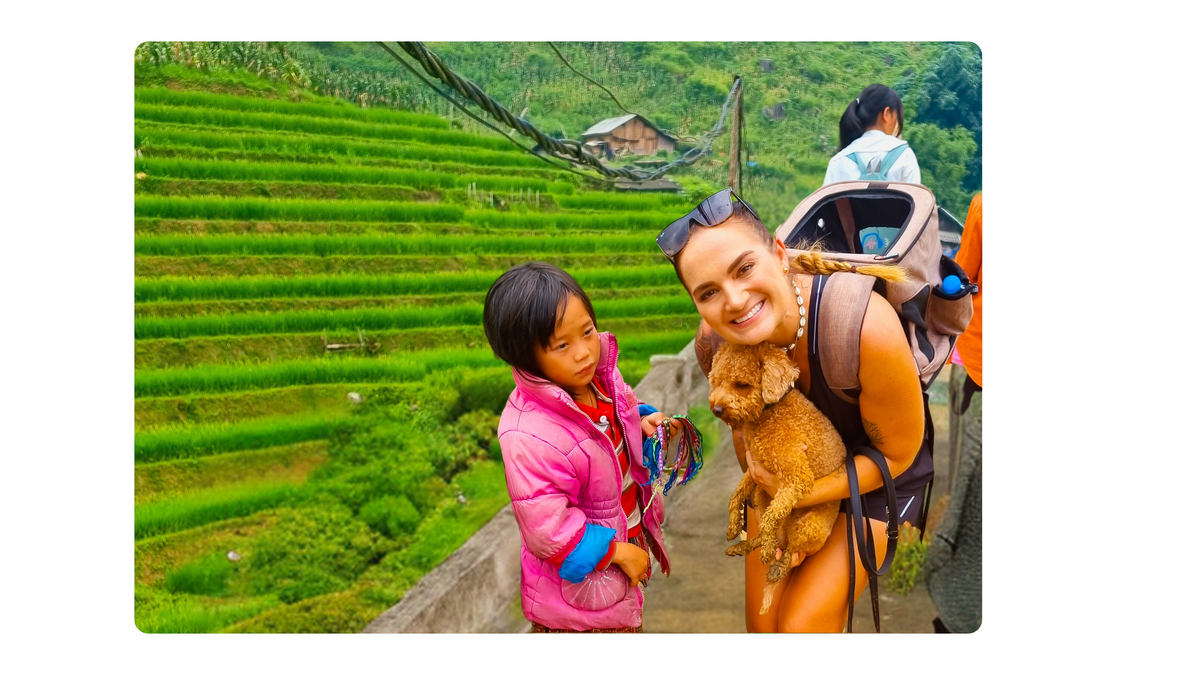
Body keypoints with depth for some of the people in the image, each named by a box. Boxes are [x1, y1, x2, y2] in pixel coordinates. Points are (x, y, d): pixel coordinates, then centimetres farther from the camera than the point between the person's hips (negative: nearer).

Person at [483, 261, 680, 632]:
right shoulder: (529, 438, -33)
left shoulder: (598, 376, -8)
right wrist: (614, 551, -20)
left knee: (626, 625, 28)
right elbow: (546, 525, -29)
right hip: (579, 582, -8)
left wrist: (643, 420, -5)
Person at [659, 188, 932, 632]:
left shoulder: (867, 329, -38)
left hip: (879, 473, -4)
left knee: (804, 625, -8)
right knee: (762, 623, 10)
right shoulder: (713, 344, -23)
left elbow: (897, 454, -22)